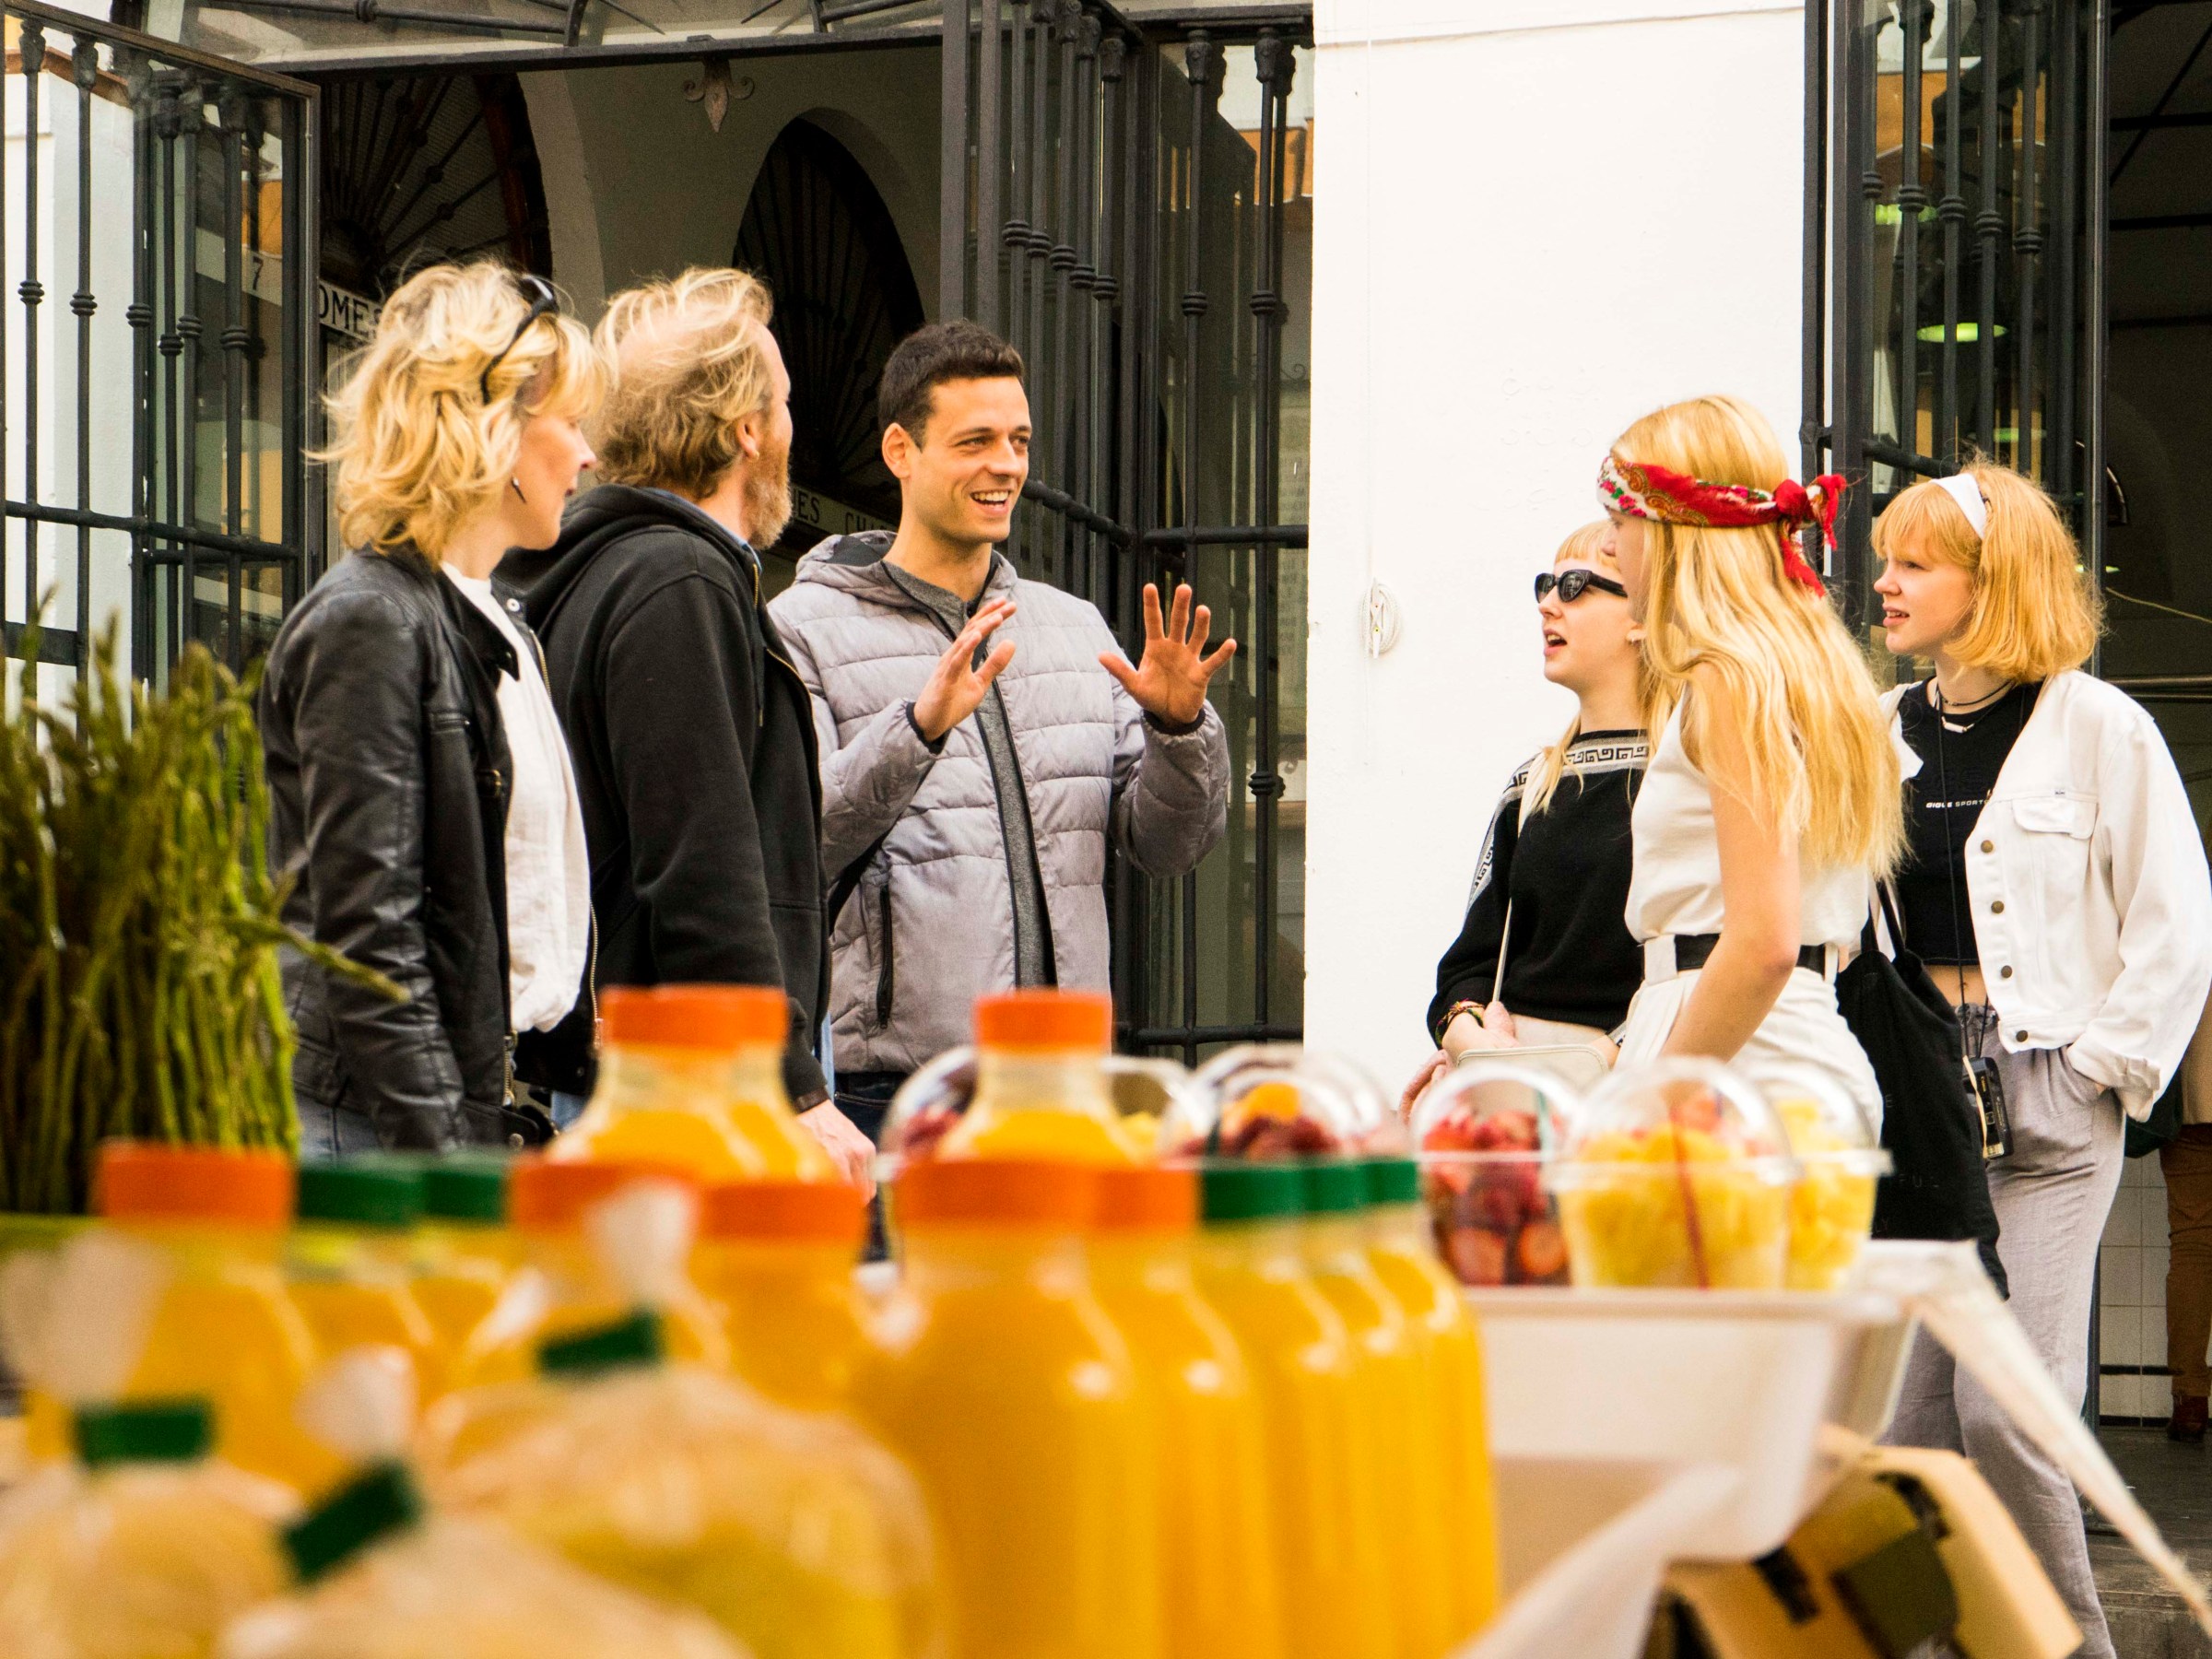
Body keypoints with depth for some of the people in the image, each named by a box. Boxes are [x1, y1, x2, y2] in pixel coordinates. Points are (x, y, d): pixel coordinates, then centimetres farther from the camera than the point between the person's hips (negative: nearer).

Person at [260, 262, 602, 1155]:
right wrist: (447, 1165, -20)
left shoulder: (498, 631, 19)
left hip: (481, 1105, 9)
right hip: (369, 1123, -9)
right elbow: (366, 938, -16)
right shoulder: (369, 621, -10)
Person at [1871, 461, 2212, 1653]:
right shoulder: (1879, 734, 13)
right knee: (1908, 1416, 3)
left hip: (2045, 1102, -5)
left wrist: (2102, 1071, -6)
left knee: (2005, 1412, -14)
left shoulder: (2099, 727, -2)